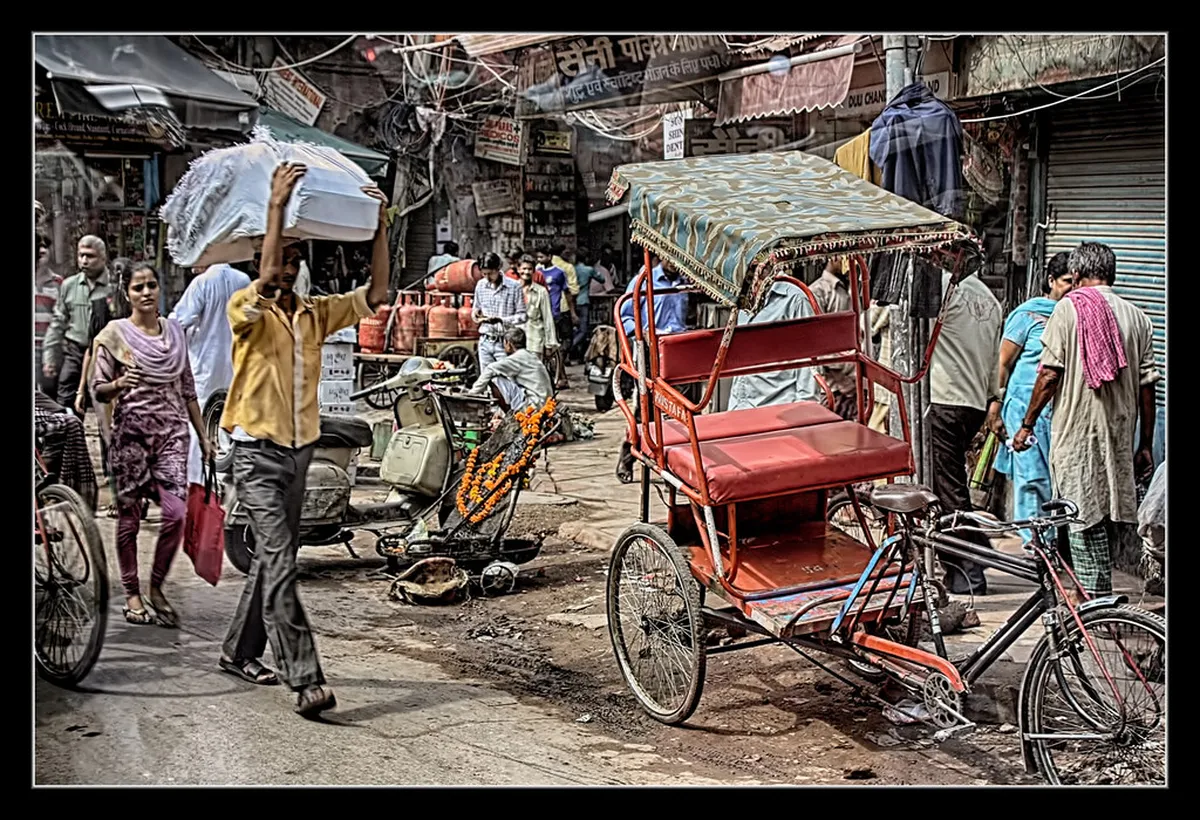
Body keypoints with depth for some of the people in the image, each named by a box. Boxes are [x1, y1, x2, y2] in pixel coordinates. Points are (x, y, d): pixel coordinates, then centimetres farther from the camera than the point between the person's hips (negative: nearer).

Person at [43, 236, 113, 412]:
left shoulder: (114, 287, -8)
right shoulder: (69, 285, 8)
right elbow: (57, 323, 12)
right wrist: (49, 358, 9)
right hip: (74, 351, 4)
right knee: (65, 401, 3)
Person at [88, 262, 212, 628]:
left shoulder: (175, 331, 11)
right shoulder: (114, 333, 0)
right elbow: (98, 390, 0)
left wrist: (203, 435, 14)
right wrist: (119, 385, -22)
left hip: (171, 433, 2)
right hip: (130, 434, -2)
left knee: (176, 512, -10)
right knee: (129, 516, 3)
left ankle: (156, 587, 9)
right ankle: (132, 593, 18)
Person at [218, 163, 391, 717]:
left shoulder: (315, 315, 11)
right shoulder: (246, 310, -7)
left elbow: (375, 295, 5)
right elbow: (266, 282, -29)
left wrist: (379, 227, -2)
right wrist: (276, 205, -28)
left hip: (300, 451, 7)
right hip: (258, 451, -7)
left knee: (272, 557, 16)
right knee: (280, 560, -14)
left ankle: (239, 651, 32)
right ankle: (306, 679, -18)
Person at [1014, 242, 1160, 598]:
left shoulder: (1069, 308, -6)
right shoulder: (1137, 317, 8)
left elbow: (1049, 374, -10)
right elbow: (1147, 386, 7)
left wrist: (1026, 425, -1)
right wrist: (1145, 445, 13)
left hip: (1076, 432, -5)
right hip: (1120, 435, 5)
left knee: (1084, 521, -2)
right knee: (1107, 519, 15)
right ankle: (1099, 597, 24)